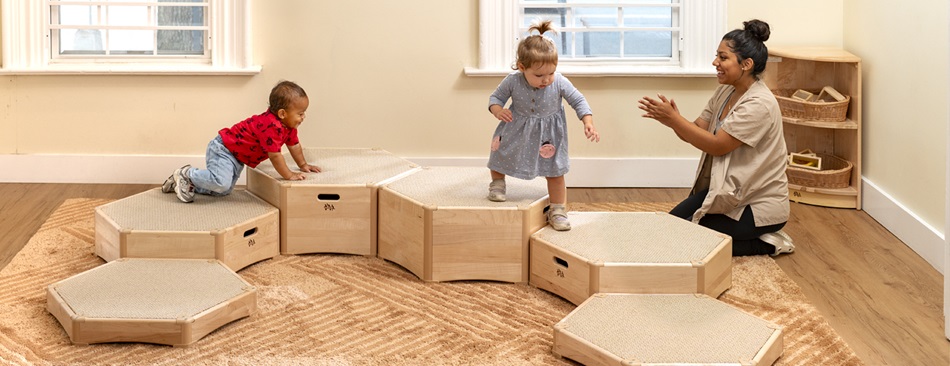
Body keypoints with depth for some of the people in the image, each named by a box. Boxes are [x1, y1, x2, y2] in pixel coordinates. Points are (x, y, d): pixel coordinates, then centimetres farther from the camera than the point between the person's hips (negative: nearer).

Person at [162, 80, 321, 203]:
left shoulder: (288, 126, -1)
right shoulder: (272, 126, -32)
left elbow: (294, 144, 16)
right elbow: (274, 155, -31)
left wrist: (303, 165, 17)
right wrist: (289, 175, -25)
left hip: (236, 157, 10)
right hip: (223, 149, -10)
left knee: (224, 191, 18)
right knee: (221, 182, -31)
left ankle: (190, 183, 28)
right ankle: (187, 174, -8)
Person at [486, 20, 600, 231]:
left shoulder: (560, 83, -26)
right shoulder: (513, 81, -24)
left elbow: (578, 101, -15)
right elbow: (496, 97, -9)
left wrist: (588, 123, -28)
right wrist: (497, 110, -32)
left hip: (548, 133, 0)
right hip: (517, 129, 1)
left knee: (555, 171, 5)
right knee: (500, 154, 15)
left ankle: (557, 210, 17)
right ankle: (497, 183, 45)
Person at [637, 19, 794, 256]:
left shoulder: (759, 104, -24)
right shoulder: (725, 92, 4)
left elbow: (717, 146, -24)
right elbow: (696, 133, 2)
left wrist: (674, 119, -24)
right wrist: (669, 119, -19)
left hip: (759, 204, -9)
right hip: (727, 190, 9)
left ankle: (764, 244, 1)